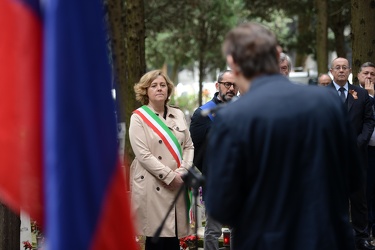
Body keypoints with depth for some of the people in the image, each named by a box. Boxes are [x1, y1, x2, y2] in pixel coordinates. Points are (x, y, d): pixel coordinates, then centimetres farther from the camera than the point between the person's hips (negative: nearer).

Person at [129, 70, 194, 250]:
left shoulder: (178, 115, 14)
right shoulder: (139, 118, -1)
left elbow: (189, 146, 11)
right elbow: (143, 154, -10)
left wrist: (183, 172, -7)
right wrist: (169, 176, -14)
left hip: (178, 185, 4)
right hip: (153, 186, -4)